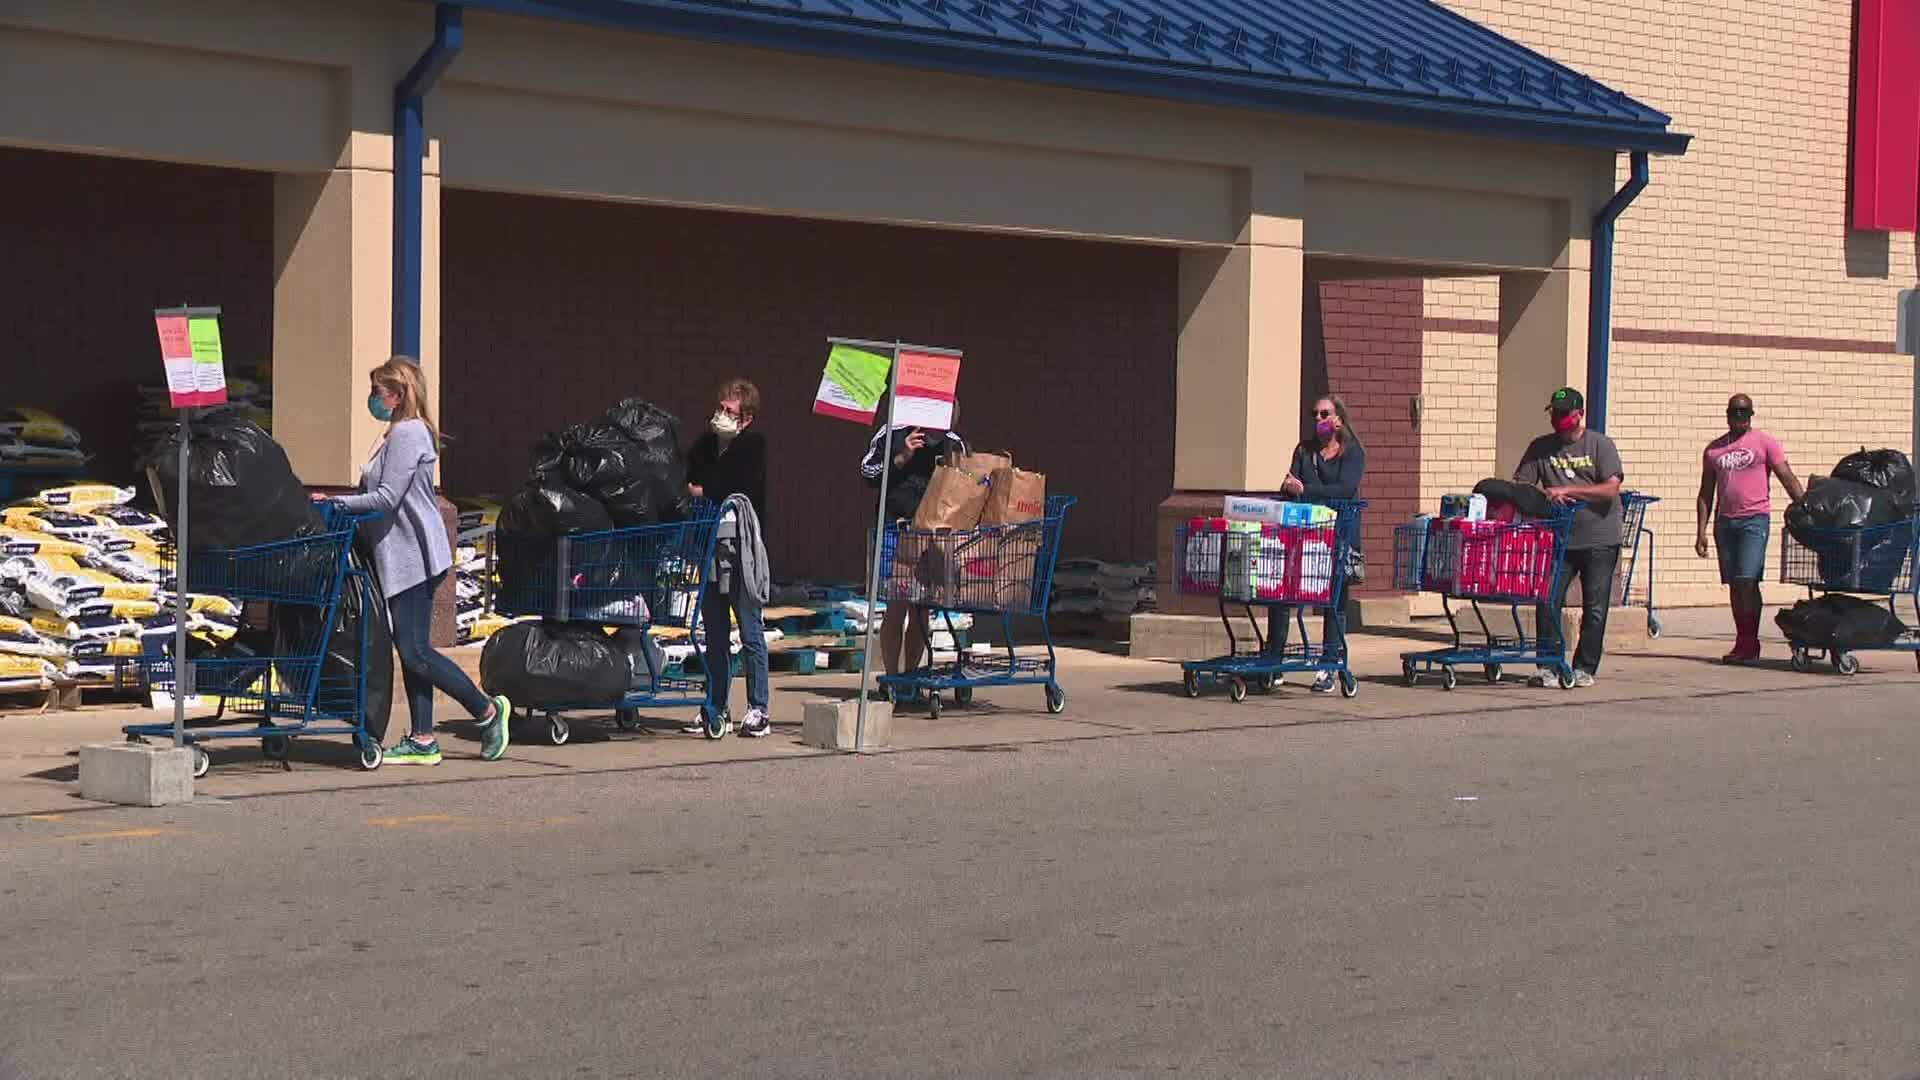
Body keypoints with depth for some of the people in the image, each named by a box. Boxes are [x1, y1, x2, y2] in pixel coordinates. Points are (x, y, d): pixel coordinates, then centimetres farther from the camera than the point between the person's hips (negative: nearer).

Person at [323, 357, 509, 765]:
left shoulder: (407, 433, -15)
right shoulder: (401, 433, 18)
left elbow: (386, 498, -20)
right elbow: (381, 492, 18)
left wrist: (336, 502, -14)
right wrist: (344, 499, 9)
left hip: (413, 557, -10)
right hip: (406, 558, 10)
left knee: (415, 651, -8)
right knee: (410, 650, 9)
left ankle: (488, 710, 3)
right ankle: (422, 741, 10)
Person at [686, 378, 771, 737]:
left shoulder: (753, 446, -3)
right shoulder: (703, 446, 14)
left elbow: (742, 486, -16)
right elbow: (688, 484, 14)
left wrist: (703, 491, -9)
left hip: (741, 549, -6)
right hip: (710, 548, 6)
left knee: (750, 630, -3)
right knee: (715, 633, 10)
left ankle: (758, 710, 1)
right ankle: (716, 709, 16)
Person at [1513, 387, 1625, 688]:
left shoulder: (1600, 445, 0)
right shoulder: (1541, 448, 9)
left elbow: (1611, 489, -12)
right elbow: (1519, 486, 3)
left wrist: (1566, 490, -17)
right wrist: (1547, 496, -17)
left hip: (1599, 540, -2)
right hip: (1558, 538, 3)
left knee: (1595, 608, 1)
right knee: (1547, 601, -6)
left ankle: (1584, 668, 9)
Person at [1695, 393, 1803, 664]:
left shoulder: (1764, 442, 2)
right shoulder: (1713, 449, 14)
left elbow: (1788, 478, -2)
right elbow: (1705, 494, 16)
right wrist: (1701, 532, 9)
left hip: (1755, 520, -5)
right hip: (1725, 521, 5)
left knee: (1747, 580, -13)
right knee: (1733, 584, 5)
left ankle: (1749, 643, -9)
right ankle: (1743, 644, 10)